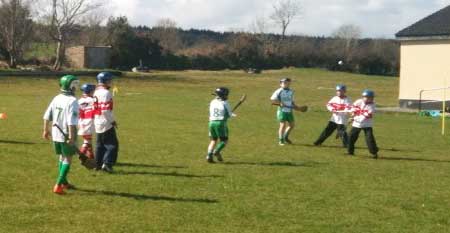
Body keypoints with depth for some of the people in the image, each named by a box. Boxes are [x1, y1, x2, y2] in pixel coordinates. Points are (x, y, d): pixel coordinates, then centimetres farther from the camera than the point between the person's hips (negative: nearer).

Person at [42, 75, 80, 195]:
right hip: (66, 135, -7)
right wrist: (72, 137, -21)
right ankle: (58, 185, -7)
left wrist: (46, 130, 19)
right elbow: (71, 121, -23)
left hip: (56, 133, 7)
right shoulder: (72, 101, -17)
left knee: (62, 157, 22)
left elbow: (47, 116, 8)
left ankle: (64, 182, 34)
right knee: (67, 160, 2)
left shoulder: (57, 98, 5)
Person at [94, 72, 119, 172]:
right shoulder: (106, 93, -17)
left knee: (100, 145, 16)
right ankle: (107, 163, -11)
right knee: (112, 145, -3)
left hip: (97, 123, 9)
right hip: (106, 124, -9)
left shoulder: (96, 92, 10)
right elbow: (106, 110, -22)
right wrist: (112, 121, -11)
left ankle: (98, 164, 19)